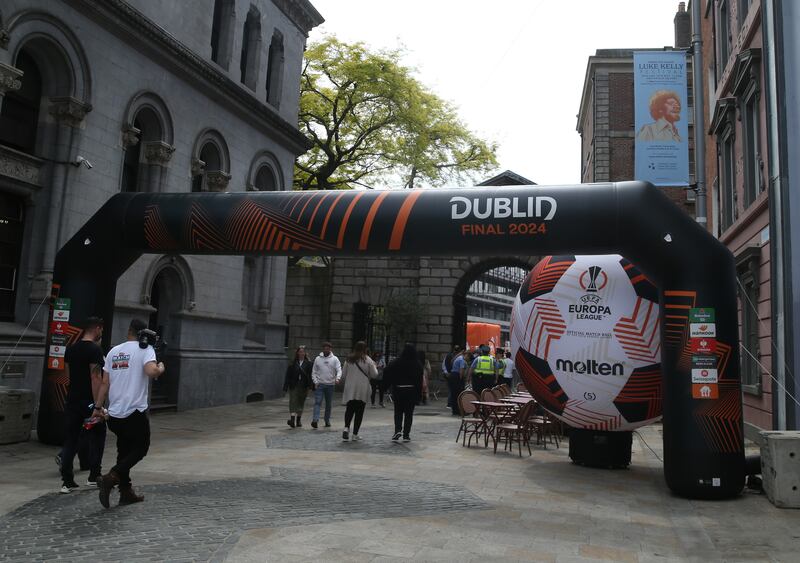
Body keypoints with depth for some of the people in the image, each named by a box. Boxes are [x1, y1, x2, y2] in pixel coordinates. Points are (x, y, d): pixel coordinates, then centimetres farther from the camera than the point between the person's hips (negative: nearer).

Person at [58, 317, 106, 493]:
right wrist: (98, 406, -20)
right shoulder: (95, 349, -14)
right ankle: (94, 475, 16)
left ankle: (67, 481, 7)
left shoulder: (70, 349, 10)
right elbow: (96, 378, -20)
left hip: (72, 401, 7)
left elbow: (67, 374, 19)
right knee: (96, 437, 11)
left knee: (70, 441, 8)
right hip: (89, 402, -7)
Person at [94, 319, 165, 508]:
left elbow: (105, 383, 8)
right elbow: (151, 372, -25)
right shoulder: (145, 349, -7)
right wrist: (161, 367, -5)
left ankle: (126, 492, 20)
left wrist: (97, 407, 12)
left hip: (114, 413, 6)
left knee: (124, 450, 16)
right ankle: (111, 477, -9)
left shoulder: (114, 351, 9)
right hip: (135, 412, -6)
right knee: (141, 448, 8)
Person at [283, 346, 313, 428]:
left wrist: (311, 386, -6)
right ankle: (292, 419, -21)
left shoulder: (308, 363, 2)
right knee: (293, 402, -12)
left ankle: (298, 421, 24)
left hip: (303, 386, 1)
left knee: (301, 403, 10)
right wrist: (286, 386, -3)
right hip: (294, 386, -1)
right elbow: (288, 375, 2)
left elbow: (310, 375, 1)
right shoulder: (293, 363, 3)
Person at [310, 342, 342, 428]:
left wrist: (337, 378, -25)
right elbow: (314, 372, 7)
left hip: (330, 385, 1)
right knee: (317, 402, -11)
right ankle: (315, 420, -20)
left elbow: (339, 370, -6)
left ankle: (327, 420, 22)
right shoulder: (317, 359, 6)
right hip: (319, 384, -1)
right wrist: (315, 382, -5)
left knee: (328, 404, 10)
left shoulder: (335, 359, 3)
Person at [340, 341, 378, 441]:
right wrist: (374, 367, 17)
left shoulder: (349, 360, 2)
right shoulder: (368, 360, -5)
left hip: (350, 389, 2)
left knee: (349, 409, 10)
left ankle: (346, 427, -14)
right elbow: (374, 375, -2)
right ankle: (355, 434, 9)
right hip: (363, 390, -2)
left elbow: (343, 375, 6)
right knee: (359, 411, 6)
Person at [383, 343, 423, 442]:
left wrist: (389, 384, -3)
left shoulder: (396, 362, -7)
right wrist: (419, 392, -1)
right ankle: (406, 435, 8)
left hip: (398, 390, 0)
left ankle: (398, 430, -10)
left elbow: (386, 373, -14)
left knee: (398, 412, 10)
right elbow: (420, 379, -5)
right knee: (409, 412, 8)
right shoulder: (417, 364, -5)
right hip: (412, 391, 1)